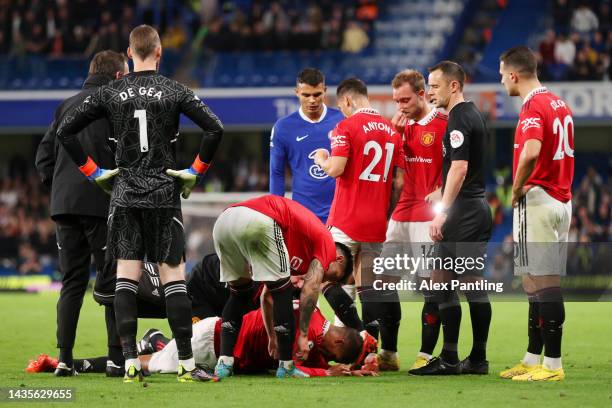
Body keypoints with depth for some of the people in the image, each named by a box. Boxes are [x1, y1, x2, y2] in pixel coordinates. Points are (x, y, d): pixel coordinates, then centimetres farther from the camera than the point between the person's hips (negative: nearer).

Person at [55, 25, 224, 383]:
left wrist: (93, 171, 8)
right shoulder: (174, 92, -3)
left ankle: (130, 362, -2)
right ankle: (187, 364, -1)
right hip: (164, 196, -1)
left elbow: (65, 131, 2)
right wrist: (197, 171, -1)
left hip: (125, 196, 2)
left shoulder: (110, 94, 2)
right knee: (173, 276, 0)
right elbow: (215, 128, -11)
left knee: (126, 276, 3)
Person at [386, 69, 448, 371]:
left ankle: (426, 354, -1)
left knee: (432, 287, -4)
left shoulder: (443, 124, -6)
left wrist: (441, 191, -21)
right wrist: (395, 132, 6)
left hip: (429, 217, -8)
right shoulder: (403, 126, 16)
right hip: (401, 216, 8)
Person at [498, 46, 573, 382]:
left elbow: (531, 153, -31)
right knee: (543, 282, 12)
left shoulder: (533, 107, -15)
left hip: (537, 201, -9)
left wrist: (516, 189, -16)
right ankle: (533, 359, 17)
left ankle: (552, 364, -7)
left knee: (543, 283, -7)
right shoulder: (559, 105, 14)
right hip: (562, 200, 9)